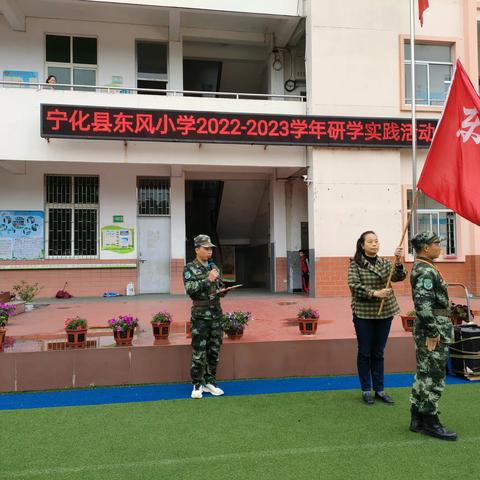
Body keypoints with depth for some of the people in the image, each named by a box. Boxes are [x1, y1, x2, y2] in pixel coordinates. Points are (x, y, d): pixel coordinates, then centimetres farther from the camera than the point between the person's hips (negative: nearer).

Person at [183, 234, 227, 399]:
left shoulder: (214, 267, 11)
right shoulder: (190, 268, -6)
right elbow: (190, 289, -17)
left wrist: (222, 291, -2)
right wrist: (207, 280, -20)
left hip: (216, 313, 6)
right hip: (200, 315, -6)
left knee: (214, 351, 11)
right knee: (198, 352, 0)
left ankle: (209, 382, 24)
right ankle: (197, 385, 13)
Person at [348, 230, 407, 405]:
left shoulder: (385, 263, 6)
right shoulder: (355, 264, -6)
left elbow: (399, 277, -8)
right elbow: (354, 286, -16)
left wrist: (398, 263, -26)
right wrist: (375, 293, -25)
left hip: (384, 313, 4)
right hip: (363, 314, -4)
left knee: (378, 353, 13)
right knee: (365, 353, 7)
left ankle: (379, 389, 24)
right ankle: (366, 390, 20)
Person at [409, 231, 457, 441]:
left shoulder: (423, 268, 15)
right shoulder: (426, 271, -18)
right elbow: (423, 305, -26)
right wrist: (432, 333, -22)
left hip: (433, 329, 11)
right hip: (434, 332, -11)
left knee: (424, 375, 15)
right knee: (433, 378, -1)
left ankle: (417, 419, 24)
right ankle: (430, 422, 11)